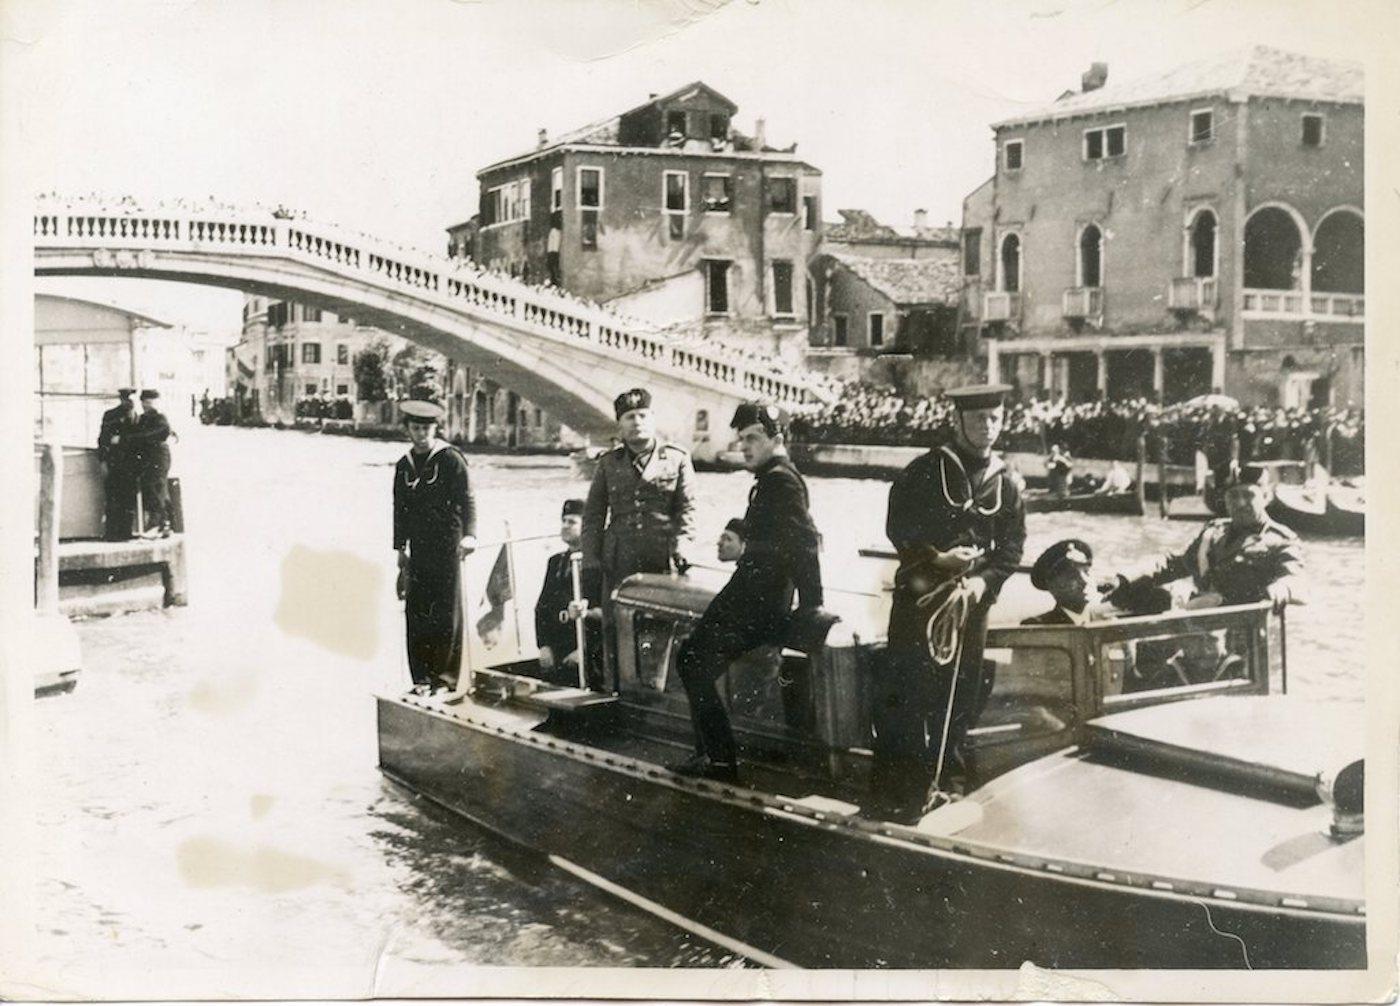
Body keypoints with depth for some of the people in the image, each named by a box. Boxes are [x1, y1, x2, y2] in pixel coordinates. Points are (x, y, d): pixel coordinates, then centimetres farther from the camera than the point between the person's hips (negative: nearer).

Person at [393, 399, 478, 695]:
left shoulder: (451, 459, -2)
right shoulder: (404, 465, 13)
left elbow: (466, 500, -8)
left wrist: (469, 535, -21)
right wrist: (400, 548, 17)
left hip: (447, 546, -4)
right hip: (419, 550, 5)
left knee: (448, 612, -3)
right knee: (416, 612, 1)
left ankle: (447, 674, 5)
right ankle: (421, 677, 7)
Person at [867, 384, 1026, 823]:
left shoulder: (1005, 485, 10)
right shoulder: (924, 471, -2)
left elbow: (1012, 547, 7)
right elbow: (897, 526, -5)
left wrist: (984, 579, -11)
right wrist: (936, 557, -19)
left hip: (972, 600, 4)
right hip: (919, 595, -4)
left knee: (961, 695, 9)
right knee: (904, 693, -5)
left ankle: (947, 779, 22)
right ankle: (892, 789, 1)